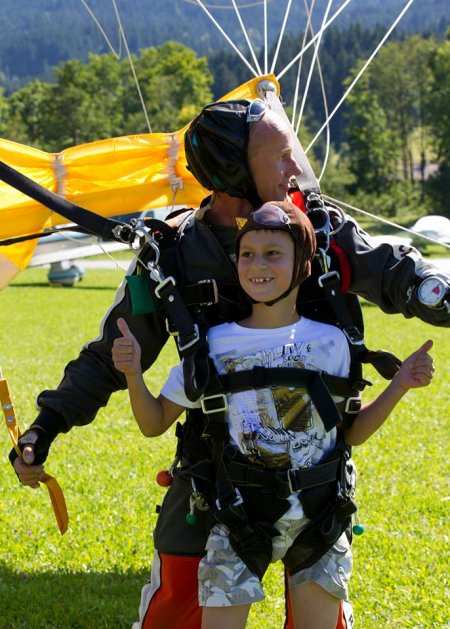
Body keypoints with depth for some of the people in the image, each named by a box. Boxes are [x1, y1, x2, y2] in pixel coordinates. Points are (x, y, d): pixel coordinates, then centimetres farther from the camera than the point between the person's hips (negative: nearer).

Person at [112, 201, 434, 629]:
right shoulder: (214, 343, -2)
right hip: (239, 514, -1)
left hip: (317, 517, 1)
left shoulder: (329, 341, -1)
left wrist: (400, 385, -4)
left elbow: (351, 433, 7)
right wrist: (133, 374, -13)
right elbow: (154, 424, 3)